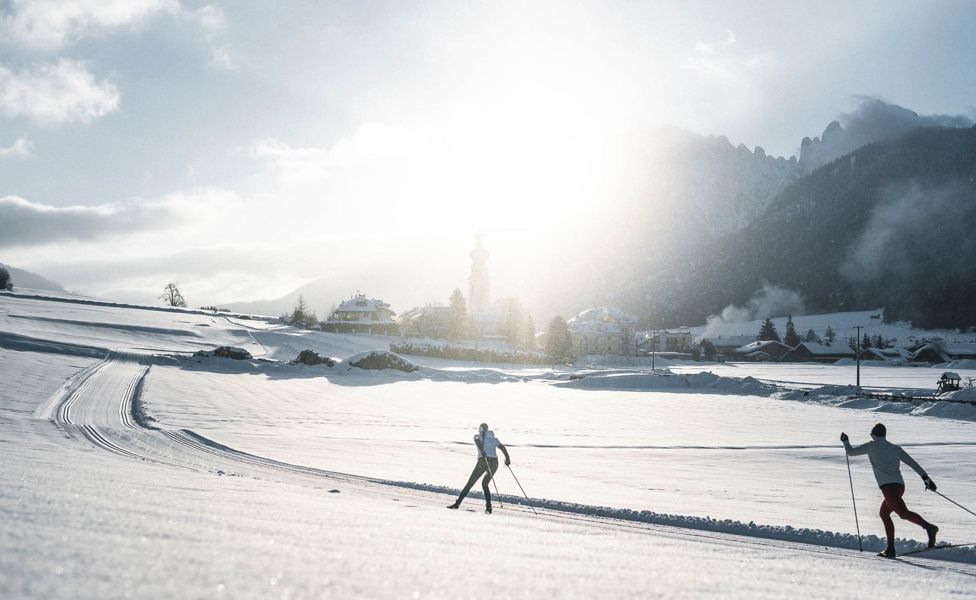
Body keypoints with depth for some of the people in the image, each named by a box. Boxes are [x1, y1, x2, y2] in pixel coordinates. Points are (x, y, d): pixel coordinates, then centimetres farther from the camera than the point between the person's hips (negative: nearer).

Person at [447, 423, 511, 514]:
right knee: (485, 484, 19)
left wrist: (482, 450, -23)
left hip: (483, 460, -4)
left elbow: (478, 441, -9)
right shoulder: (494, 439, 24)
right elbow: (503, 448, 14)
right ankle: (488, 507, 3)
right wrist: (507, 458, 20)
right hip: (494, 462, 4)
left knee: (470, 483, 2)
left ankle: (457, 503, -2)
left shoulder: (477, 436, 14)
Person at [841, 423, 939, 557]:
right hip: (900, 485, 7)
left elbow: (851, 452, 15)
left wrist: (845, 441, 33)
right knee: (884, 513, 20)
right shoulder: (896, 448, 20)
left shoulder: (872, 446, 8)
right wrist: (926, 478, 7)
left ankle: (928, 527, -43)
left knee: (903, 512, -20)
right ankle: (890, 548, 16)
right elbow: (912, 463, 11)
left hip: (888, 486, -7)